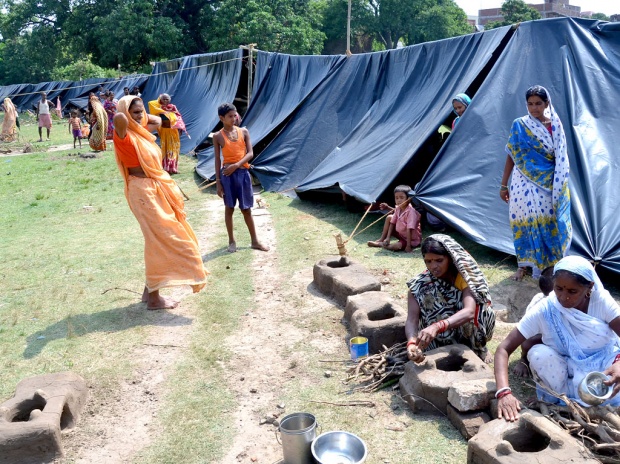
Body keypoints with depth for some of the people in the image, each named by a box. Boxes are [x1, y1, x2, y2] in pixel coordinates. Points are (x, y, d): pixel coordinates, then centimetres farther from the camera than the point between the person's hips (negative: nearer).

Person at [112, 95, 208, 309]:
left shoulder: (142, 131, 10)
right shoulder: (125, 137, -15)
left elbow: (157, 120, 30)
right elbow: (118, 118, -37)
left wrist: (144, 117, 13)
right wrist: (124, 115, -15)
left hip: (156, 188, 9)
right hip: (143, 190, -9)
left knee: (159, 239, 15)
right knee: (159, 240, -5)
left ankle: (149, 290, 26)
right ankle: (153, 298, 4)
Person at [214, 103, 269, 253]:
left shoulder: (244, 132, 5)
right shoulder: (218, 136, 0)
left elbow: (250, 153, -2)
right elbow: (217, 160, 1)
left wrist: (236, 165, -17)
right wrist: (218, 182, -2)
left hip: (243, 173, 2)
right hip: (227, 174, -2)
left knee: (246, 209, 10)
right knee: (229, 208, 6)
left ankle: (255, 241, 18)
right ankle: (231, 241, 19)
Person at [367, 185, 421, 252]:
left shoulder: (411, 211, -29)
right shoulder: (398, 209, -4)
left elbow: (409, 229, -31)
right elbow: (392, 223, 2)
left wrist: (408, 246, -32)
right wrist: (388, 238, -6)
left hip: (412, 239, -8)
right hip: (401, 234, 8)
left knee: (397, 246, -35)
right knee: (389, 217, 2)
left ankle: (380, 244, -7)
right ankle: (381, 239, 9)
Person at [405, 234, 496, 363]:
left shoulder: (464, 276, -21)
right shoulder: (421, 284, -15)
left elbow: (469, 312, -38)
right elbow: (411, 320, -24)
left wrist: (437, 327, -54)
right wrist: (412, 343, -46)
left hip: (467, 331, -2)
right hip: (440, 343, 3)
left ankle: (478, 349, -1)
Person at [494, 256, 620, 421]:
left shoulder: (601, 301, -17)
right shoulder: (544, 311, -21)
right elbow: (504, 349, -25)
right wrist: (504, 392, -42)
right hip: (570, 373, 1)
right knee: (538, 353, -29)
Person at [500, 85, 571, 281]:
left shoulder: (556, 126, 5)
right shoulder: (519, 125, -1)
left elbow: (561, 158, 12)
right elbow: (511, 156, 1)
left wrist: (562, 185, 10)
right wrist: (503, 185, 1)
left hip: (549, 184, 2)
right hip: (525, 183, -2)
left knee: (548, 222, 3)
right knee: (525, 221, -5)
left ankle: (549, 263, 19)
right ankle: (523, 265, 8)